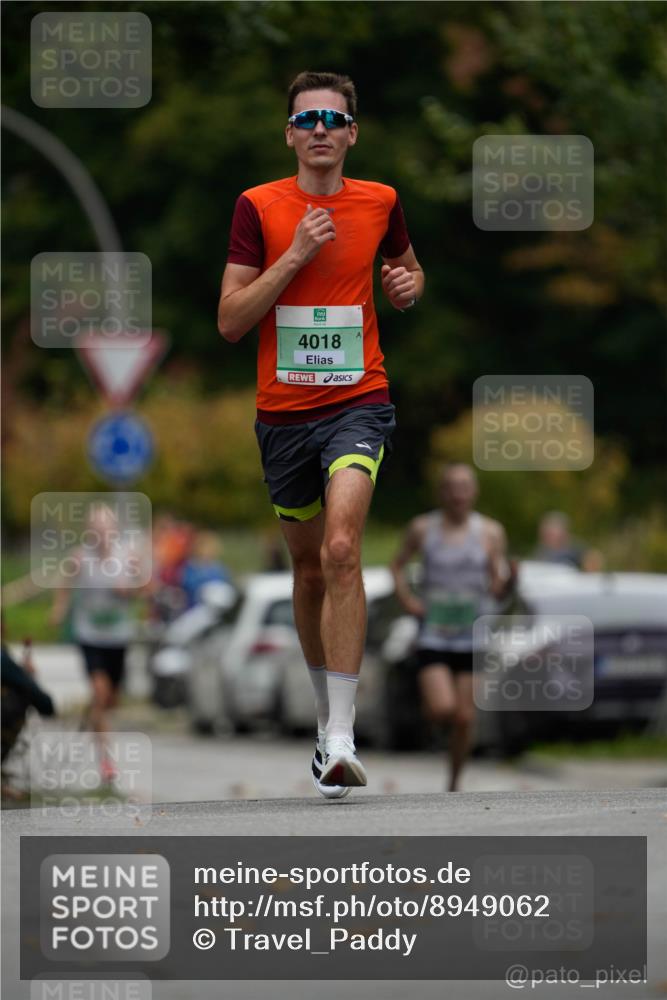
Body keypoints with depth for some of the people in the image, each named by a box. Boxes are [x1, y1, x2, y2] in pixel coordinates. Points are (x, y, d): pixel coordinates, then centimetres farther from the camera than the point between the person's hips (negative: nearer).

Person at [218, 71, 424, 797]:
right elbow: (229, 321, -6)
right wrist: (296, 256, -15)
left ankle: (341, 739, -25)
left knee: (340, 549, -21)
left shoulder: (379, 203, 4)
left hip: (358, 402, -1)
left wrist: (407, 286, 0)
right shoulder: (258, 207, -1)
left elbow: (407, 269, 24)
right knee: (308, 566, 13)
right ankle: (327, 714, 33)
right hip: (283, 410, 2)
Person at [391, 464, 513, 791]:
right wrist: (406, 599, -1)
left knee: (464, 718, 0)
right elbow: (398, 565, 15)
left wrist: (507, 577, -21)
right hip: (433, 636, -1)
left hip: (473, 637, 1)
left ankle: (454, 785, 17)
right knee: (440, 709, -17)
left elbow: (496, 590, 1)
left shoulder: (490, 533, 0)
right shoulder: (423, 528, 1)